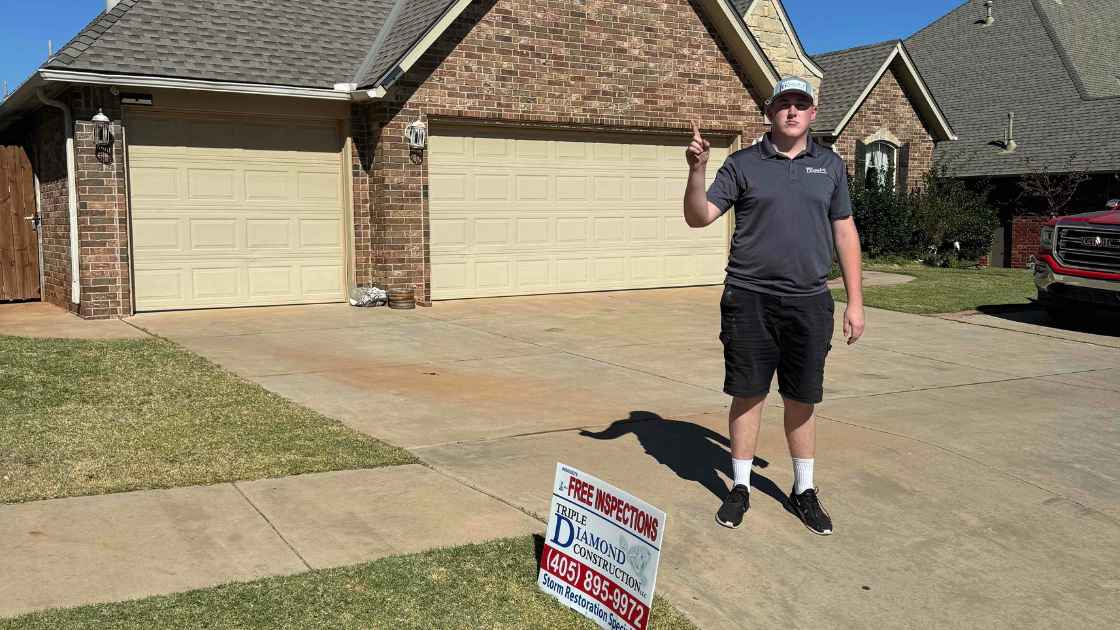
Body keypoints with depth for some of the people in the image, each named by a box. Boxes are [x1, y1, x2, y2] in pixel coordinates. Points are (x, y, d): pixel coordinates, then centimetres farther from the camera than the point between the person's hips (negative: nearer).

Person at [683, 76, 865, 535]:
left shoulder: (830, 165, 9)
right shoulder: (742, 164, 3)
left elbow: (844, 233, 10)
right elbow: (699, 217, -3)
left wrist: (855, 301, 6)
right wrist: (697, 171, -22)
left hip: (809, 300, 2)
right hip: (749, 297, -1)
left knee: (801, 399, 9)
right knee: (748, 394, 5)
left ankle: (804, 491, 23)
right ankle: (740, 488, 19)